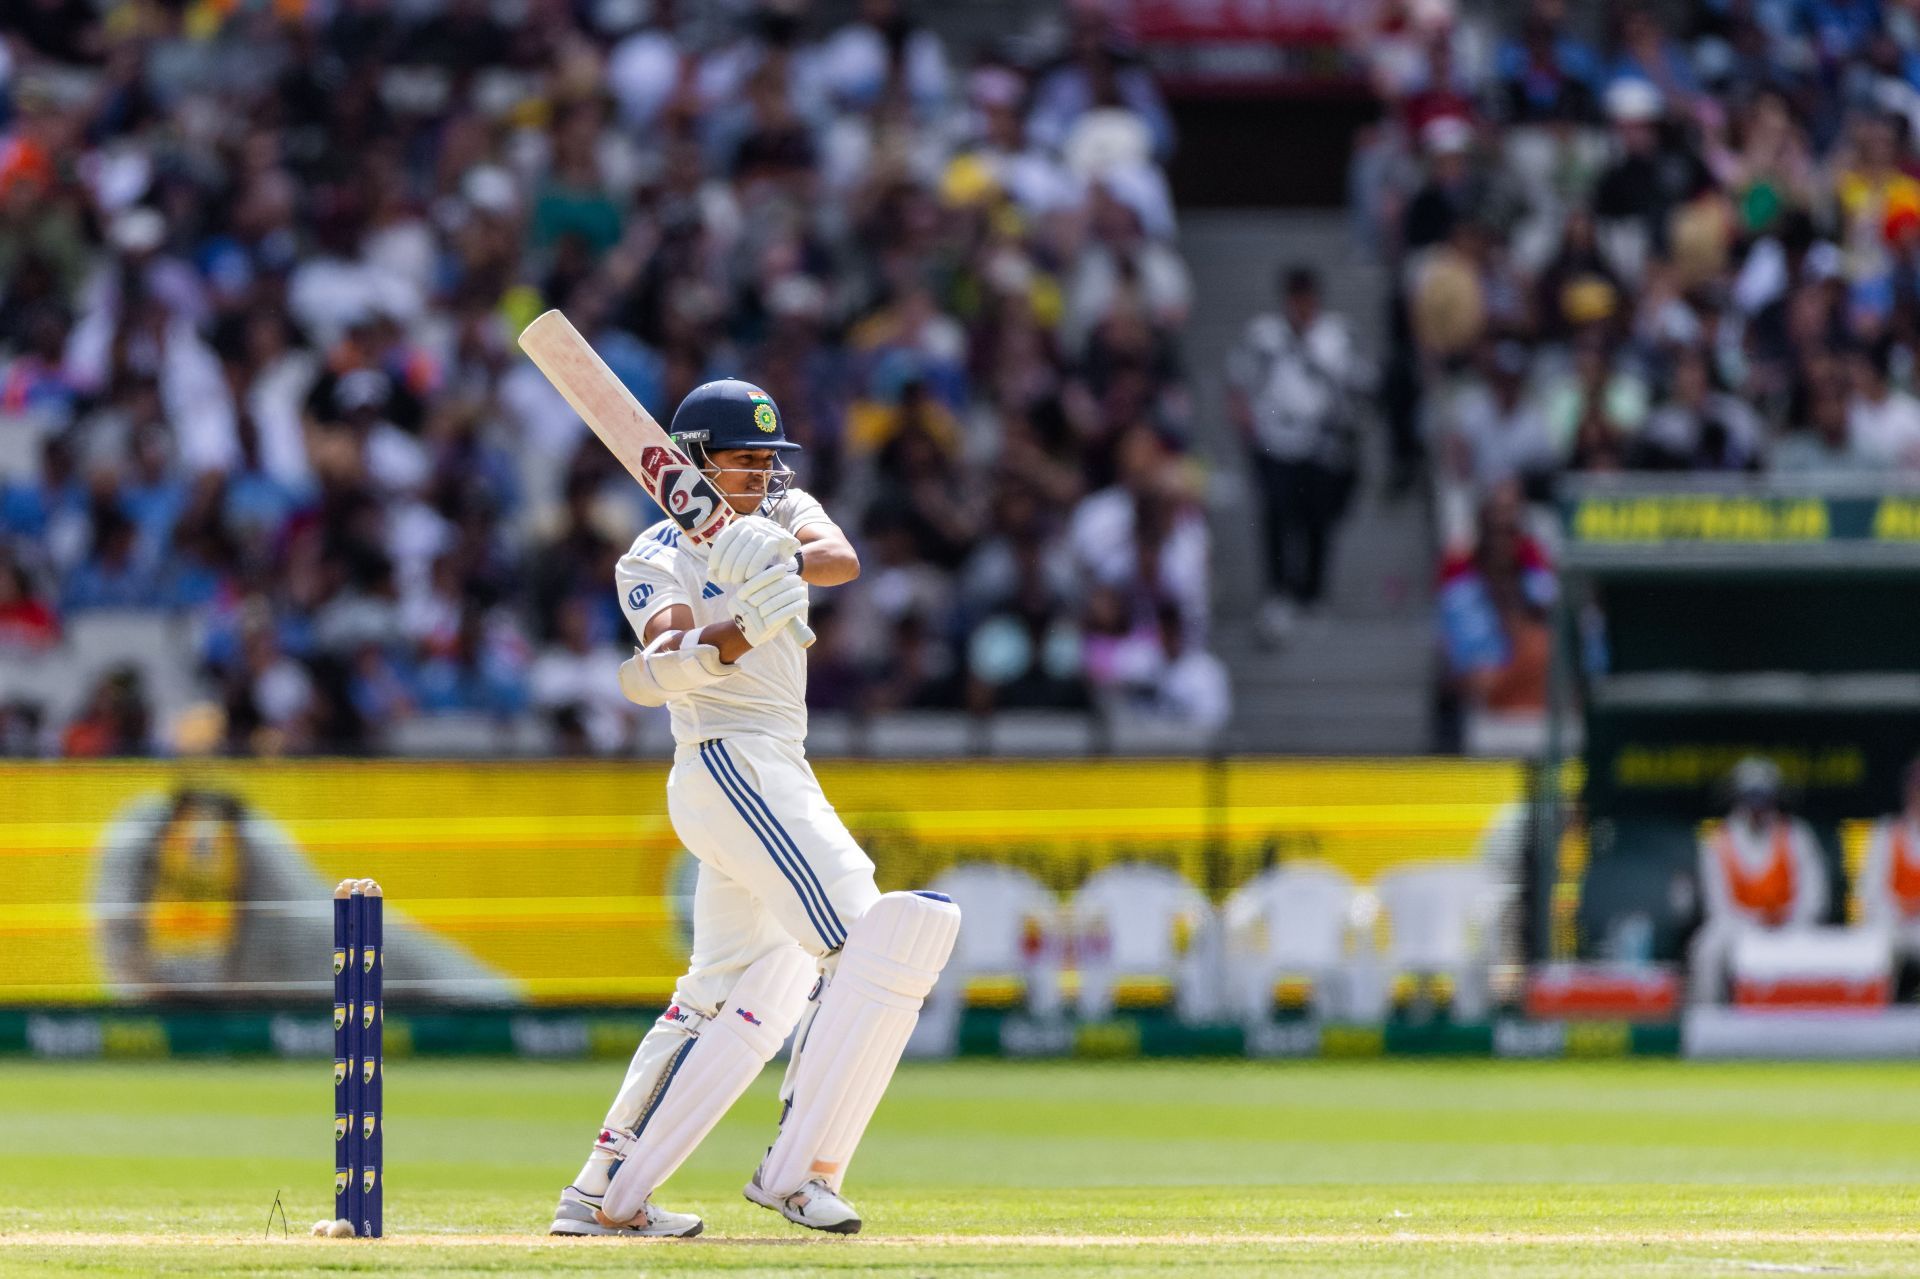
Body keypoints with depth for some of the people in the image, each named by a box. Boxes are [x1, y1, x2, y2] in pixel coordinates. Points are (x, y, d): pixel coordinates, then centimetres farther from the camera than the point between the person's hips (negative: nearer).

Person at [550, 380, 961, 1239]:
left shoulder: (781, 514, 14)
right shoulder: (655, 560, -5)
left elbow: (842, 559, -9)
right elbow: (663, 663, -25)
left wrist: (784, 557, -29)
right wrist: (735, 634, -44)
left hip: (776, 775, 9)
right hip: (730, 763, -9)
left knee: (724, 1001, 11)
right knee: (872, 940, -19)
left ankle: (603, 1194, 11)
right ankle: (800, 1167, -23)